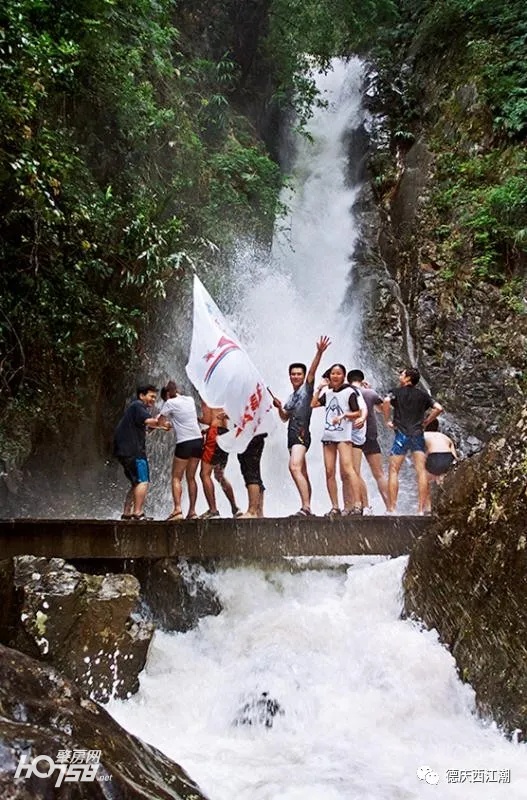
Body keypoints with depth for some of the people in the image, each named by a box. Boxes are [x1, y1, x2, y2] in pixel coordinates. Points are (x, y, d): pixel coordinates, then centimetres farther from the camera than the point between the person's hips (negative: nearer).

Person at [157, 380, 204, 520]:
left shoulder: (170, 403, -3)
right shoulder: (190, 400, 14)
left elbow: (160, 422, 2)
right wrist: (171, 423, 29)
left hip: (184, 443, -6)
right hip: (198, 440, 6)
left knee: (176, 478, 2)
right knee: (191, 477, 12)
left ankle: (177, 510, -12)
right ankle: (192, 511, 9)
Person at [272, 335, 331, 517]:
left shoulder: (307, 388, 0)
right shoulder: (291, 396, 21)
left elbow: (312, 371, -16)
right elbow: (284, 418, 25)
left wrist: (319, 353, -31)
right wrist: (279, 407, 6)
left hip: (302, 434, -9)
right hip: (292, 436, 9)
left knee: (294, 466, -27)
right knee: (302, 474, 10)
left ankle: (306, 507, -33)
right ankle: (307, 508, 15)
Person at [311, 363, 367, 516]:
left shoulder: (350, 391, 0)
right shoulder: (328, 393, 16)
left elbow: (358, 413, -2)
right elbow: (313, 404, 11)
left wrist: (343, 416, -15)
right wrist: (319, 389, 9)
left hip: (344, 435, -6)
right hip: (328, 435, 6)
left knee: (347, 469, -17)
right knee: (329, 472, 1)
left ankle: (357, 504, -19)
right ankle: (335, 507, 6)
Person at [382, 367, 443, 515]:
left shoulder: (396, 392, 4)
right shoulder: (423, 395, 14)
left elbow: (386, 401, -17)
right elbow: (438, 408, 2)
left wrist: (387, 420, -6)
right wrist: (426, 422, 10)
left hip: (401, 434, -3)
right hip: (418, 435, 3)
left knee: (393, 471, 2)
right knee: (421, 471, -1)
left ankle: (391, 508, -4)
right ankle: (421, 509, -6)